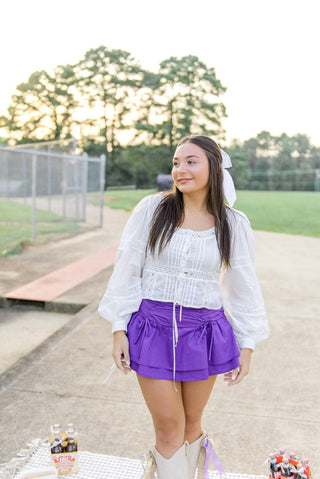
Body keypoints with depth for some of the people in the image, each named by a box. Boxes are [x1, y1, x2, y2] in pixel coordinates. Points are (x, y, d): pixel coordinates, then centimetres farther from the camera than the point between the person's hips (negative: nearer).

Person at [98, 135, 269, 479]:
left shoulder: (234, 224, 0)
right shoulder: (152, 209, -4)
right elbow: (126, 270, -1)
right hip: (153, 328, -1)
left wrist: (247, 346, 6)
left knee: (191, 425, 15)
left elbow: (243, 287, 6)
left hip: (203, 332, 1)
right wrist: (119, 329, -3)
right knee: (168, 428, 4)